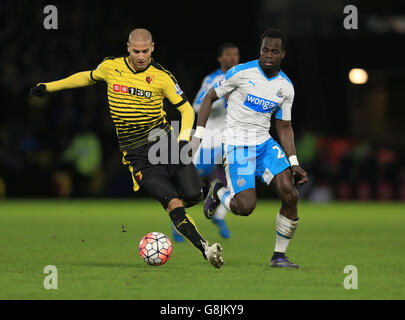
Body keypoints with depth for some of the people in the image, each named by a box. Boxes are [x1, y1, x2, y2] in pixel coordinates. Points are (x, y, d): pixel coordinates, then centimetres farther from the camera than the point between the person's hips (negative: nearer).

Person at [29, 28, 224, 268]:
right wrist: (48, 87, 27)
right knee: (173, 203, -20)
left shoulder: (162, 77, -3)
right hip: (137, 156, -1)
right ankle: (205, 249, -19)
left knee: (193, 196, -17)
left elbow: (187, 109, 3)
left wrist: (184, 138, -14)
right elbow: (88, 77, 22)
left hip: (164, 141, 1)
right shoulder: (110, 67, 1)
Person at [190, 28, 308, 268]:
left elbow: (284, 127, 13)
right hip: (237, 147, -4)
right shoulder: (241, 72, -9)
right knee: (245, 207, -17)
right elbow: (210, 98, 0)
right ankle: (218, 192, 18)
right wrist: (199, 134, -8)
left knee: (290, 195, -14)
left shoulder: (286, 87, 4)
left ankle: (279, 256, 0)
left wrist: (294, 164, 3)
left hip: (265, 144, 4)